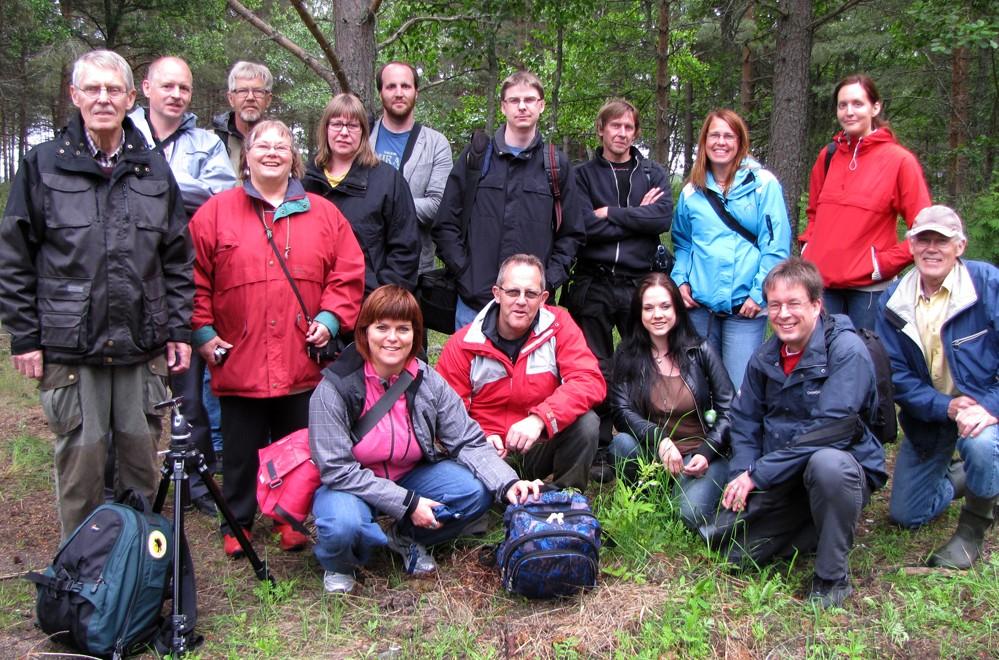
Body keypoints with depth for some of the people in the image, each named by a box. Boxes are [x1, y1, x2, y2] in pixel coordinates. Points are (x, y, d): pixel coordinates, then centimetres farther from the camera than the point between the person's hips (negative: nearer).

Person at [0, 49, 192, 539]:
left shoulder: (155, 171, 9)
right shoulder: (43, 166, 2)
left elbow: (177, 259, 11)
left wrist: (179, 329, 6)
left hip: (142, 347, 2)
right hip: (69, 348, -2)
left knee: (143, 455, 10)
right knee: (80, 457, 5)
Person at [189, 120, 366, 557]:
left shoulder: (322, 213, 8)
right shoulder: (216, 212, 3)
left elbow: (348, 272, 7)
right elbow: (195, 278, 2)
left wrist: (331, 317, -5)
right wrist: (202, 331, -3)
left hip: (303, 363, 2)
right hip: (239, 361, -1)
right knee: (241, 451, 10)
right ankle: (237, 524, 26)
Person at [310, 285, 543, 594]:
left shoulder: (429, 382, -10)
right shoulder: (335, 388, -21)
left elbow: (468, 441, -10)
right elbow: (336, 469, -22)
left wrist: (507, 483, -29)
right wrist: (407, 503, -26)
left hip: (411, 477, 4)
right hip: (350, 486, -4)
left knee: (477, 490, -19)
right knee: (343, 524, -37)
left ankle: (406, 537, 9)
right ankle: (339, 564, 3)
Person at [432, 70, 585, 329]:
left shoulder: (556, 164, 9)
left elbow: (572, 233, 11)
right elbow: (446, 224, 6)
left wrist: (549, 279, -1)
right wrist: (464, 270, -4)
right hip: (474, 301, 0)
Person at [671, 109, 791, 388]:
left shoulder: (763, 184, -2)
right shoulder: (692, 191, 11)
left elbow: (776, 244, -6)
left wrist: (760, 293, -12)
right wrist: (680, 280, 4)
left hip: (745, 305, -4)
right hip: (700, 304, 4)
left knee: (740, 387, -3)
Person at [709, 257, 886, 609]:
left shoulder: (847, 350, -19)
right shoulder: (764, 357, 2)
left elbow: (832, 430, -26)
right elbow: (744, 421, 8)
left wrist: (759, 473, -25)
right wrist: (742, 475, -12)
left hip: (844, 467, -6)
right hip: (779, 483, 6)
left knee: (827, 463, -40)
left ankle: (833, 577, -17)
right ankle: (816, 529, 19)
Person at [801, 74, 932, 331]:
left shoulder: (899, 160, -5)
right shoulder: (827, 156, 9)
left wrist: (885, 262, -11)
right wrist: (807, 246, 8)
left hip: (868, 287, -4)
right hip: (821, 281, 4)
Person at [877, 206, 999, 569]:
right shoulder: (894, 299, -8)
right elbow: (895, 374, -9)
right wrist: (944, 407, -24)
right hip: (929, 413, 4)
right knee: (906, 515, 9)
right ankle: (964, 477, 41)